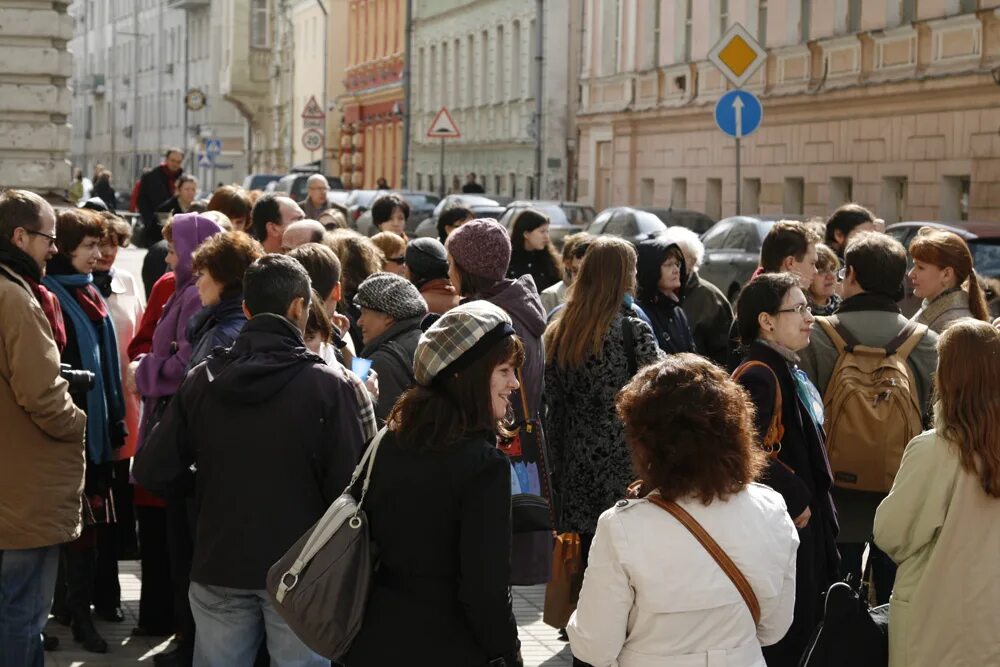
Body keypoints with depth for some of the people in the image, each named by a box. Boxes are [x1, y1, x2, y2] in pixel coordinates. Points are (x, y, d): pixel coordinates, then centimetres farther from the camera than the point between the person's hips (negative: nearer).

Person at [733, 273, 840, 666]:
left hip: (807, 519, 10)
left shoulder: (789, 369, 12)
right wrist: (795, 501, -21)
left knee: (809, 623, 17)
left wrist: (812, 500, 14)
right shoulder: (758, 376, -20)